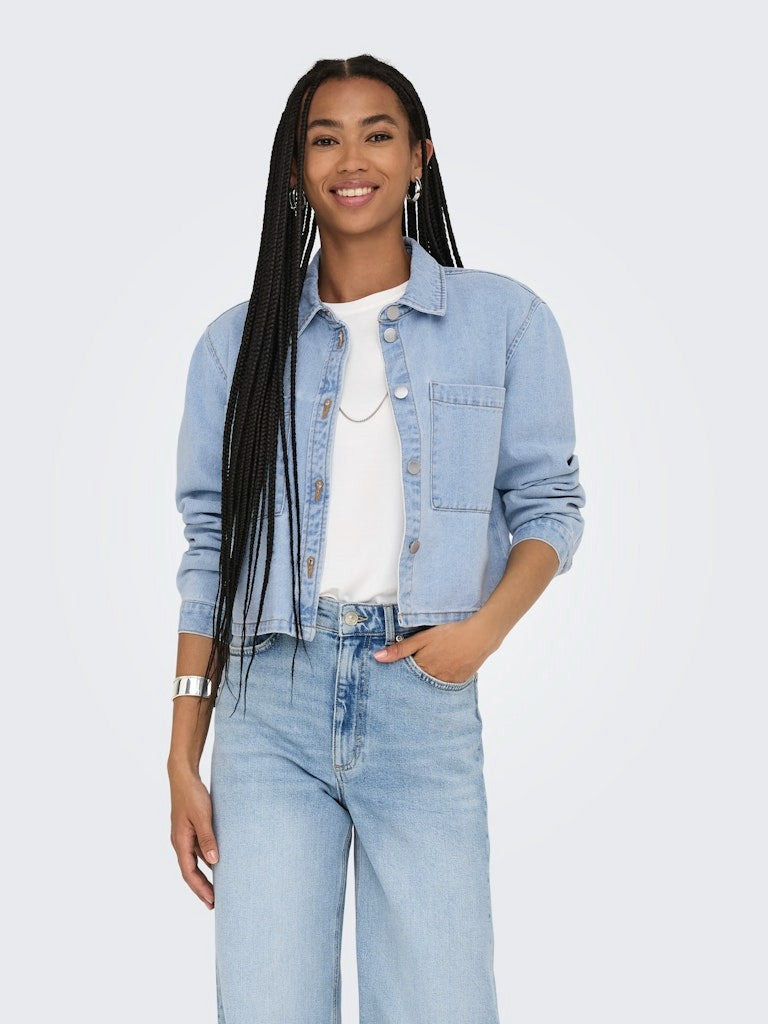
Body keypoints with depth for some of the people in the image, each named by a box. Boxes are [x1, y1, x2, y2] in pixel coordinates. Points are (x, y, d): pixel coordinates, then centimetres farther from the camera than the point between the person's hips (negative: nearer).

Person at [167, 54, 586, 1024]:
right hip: (272, 701, 1)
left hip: (424, 700, -1)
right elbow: (209, 551, 10)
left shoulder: (505, 318, 7)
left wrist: (486, 626, -11)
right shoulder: (238, 342, 10)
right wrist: (183, 762, 7)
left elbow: (547, 504, 9)